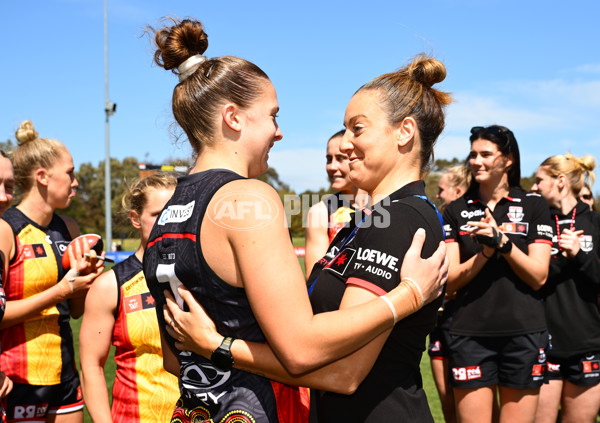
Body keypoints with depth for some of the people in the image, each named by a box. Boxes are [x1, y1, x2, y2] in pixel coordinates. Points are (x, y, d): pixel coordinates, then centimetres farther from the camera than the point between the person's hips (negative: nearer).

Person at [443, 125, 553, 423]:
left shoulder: (534, 206, 5)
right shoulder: (456, 211, 7)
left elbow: (538, 276, -2)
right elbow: (451, 281, 0)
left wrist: (502, 241, -16)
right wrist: (486, 251, -15)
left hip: (523, 334, 0)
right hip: (471, 334, 1)